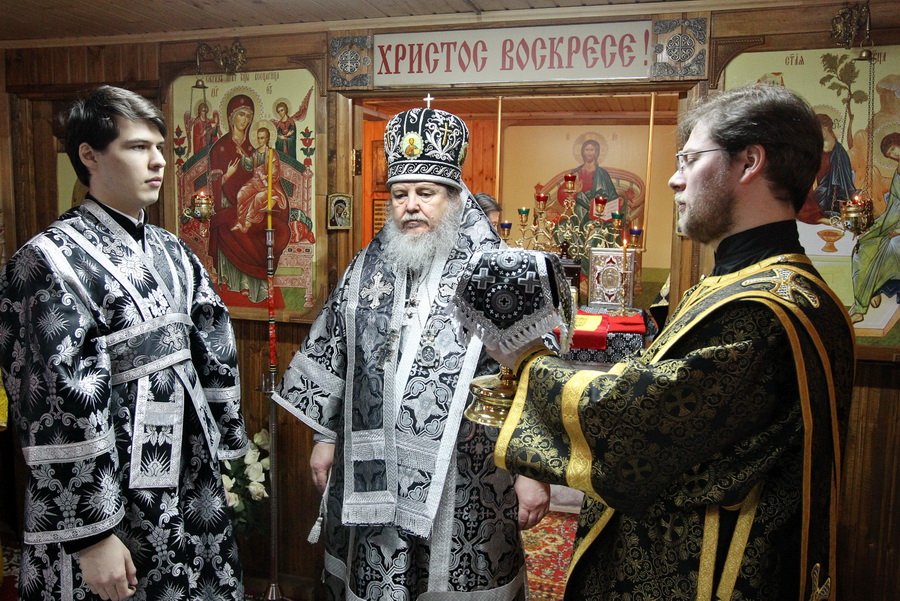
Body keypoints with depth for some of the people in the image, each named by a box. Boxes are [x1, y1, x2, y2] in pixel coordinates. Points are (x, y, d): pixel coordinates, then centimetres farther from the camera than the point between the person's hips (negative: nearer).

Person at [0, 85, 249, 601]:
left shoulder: (173, 253, 7)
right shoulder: (50, 262, -14)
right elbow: (61, 407, -18)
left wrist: (232, 455, 13)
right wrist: (91, 535, -17)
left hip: (194, 490, 7)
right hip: (106, 501, -6)